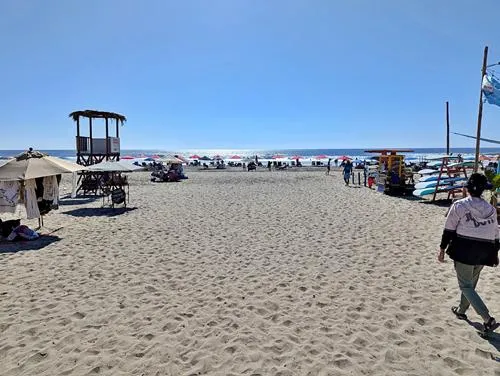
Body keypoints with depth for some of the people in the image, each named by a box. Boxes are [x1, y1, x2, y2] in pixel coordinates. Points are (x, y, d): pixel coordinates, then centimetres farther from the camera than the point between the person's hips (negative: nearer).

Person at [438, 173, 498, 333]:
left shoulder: (459, 206, -11)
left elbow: (449, 229, -10)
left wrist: (442, 248, -1)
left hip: (463, 251, -5)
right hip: (483, 253, 6)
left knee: (466, 286, 3)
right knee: (471, 283, 20)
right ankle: (461, 311, 36)